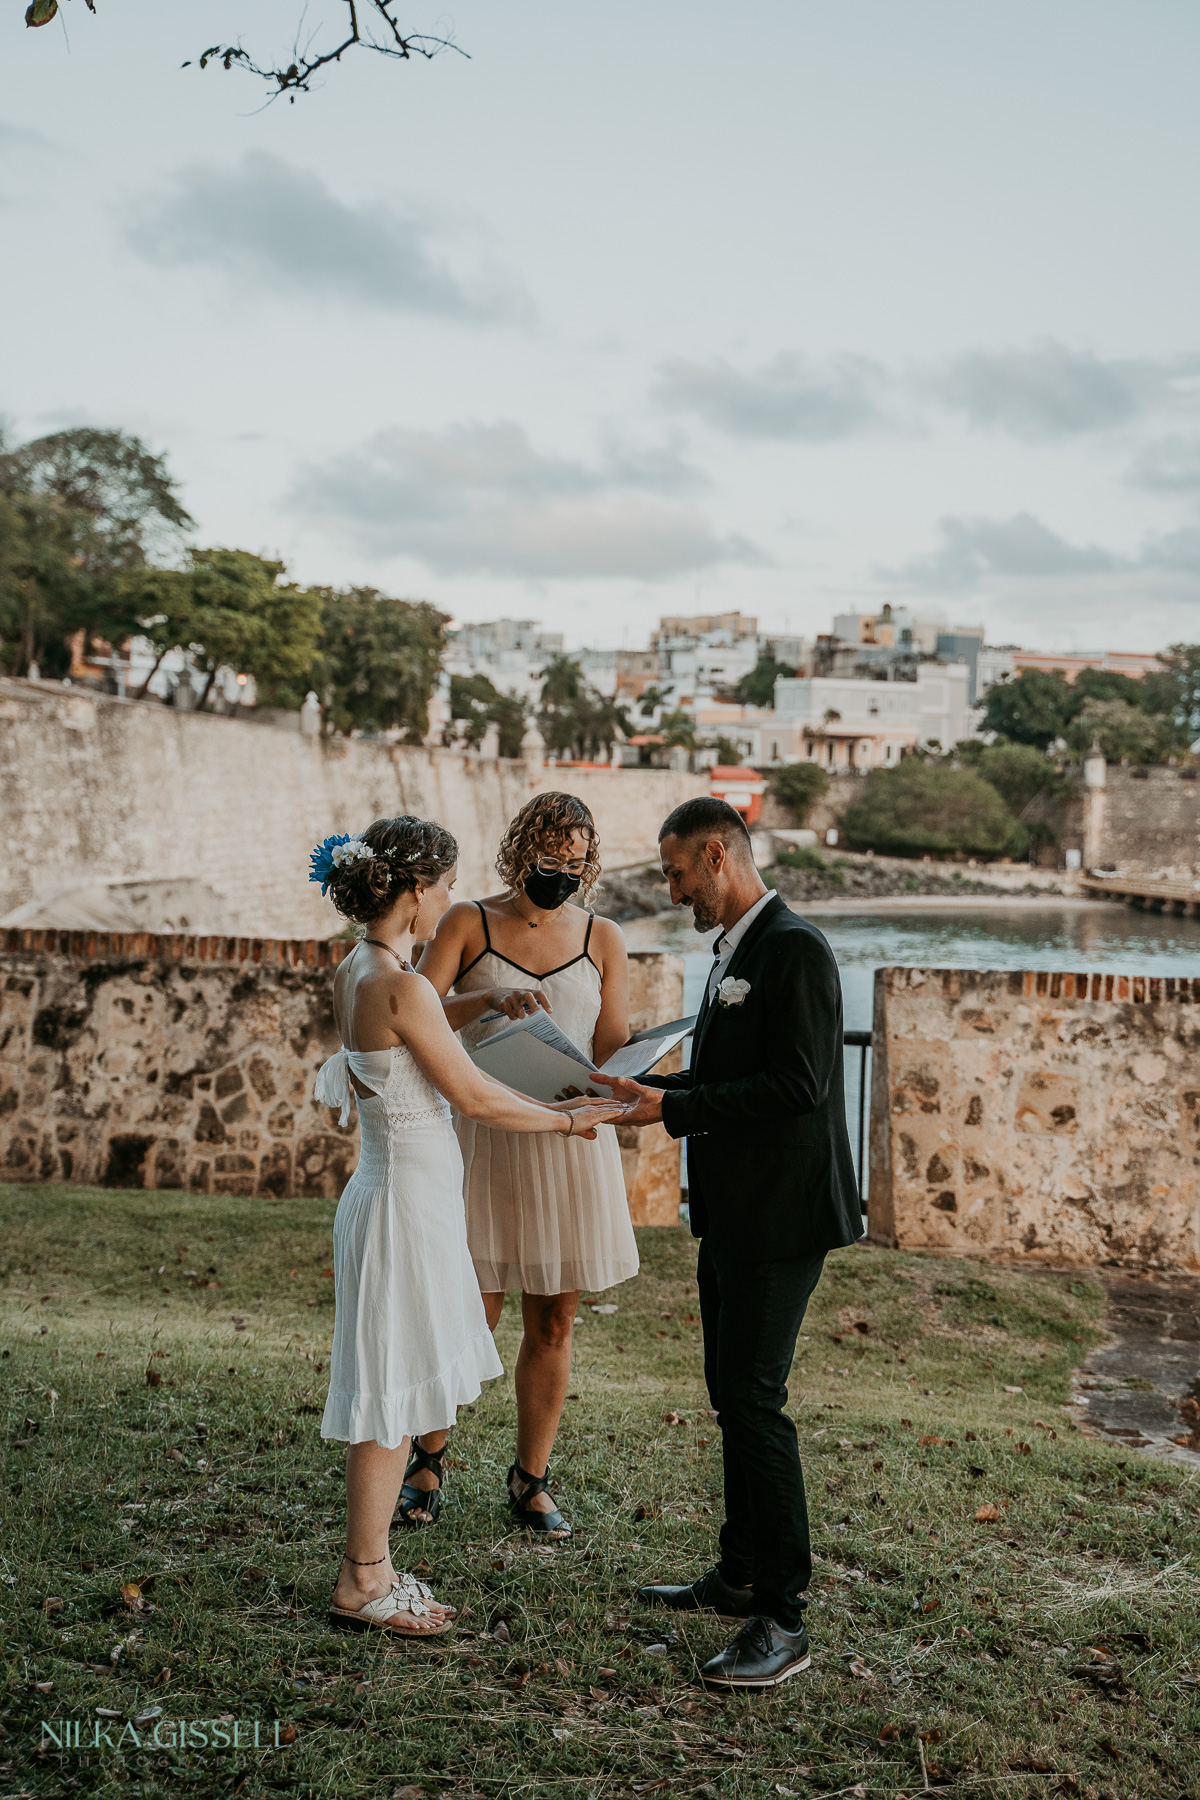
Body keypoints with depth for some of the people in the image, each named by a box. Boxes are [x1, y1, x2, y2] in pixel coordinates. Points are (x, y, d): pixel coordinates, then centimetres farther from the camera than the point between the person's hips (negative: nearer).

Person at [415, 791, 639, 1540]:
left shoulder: (603, 939, 7)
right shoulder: (469, 925, 1)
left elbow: (612, 1053, 5)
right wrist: (489, 999, -26)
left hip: (571, 1142, 2)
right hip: (485, 1138, -2)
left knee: (553, 1323, 9)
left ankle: (532, 1478, 25)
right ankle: (427, 1456, 26)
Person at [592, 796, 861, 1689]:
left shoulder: (794, 949, -16)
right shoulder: (733, 953, 15)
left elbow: (797, 1085, -23)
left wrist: (675, 1107, -20)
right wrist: (647, 1089, 8)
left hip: (782, 1215, -10)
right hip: (733, 1213, 10)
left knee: (755, 1399, -8)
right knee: (732, 1392, 18)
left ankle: (782, 1620, 1)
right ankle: (741, 1576, 32)